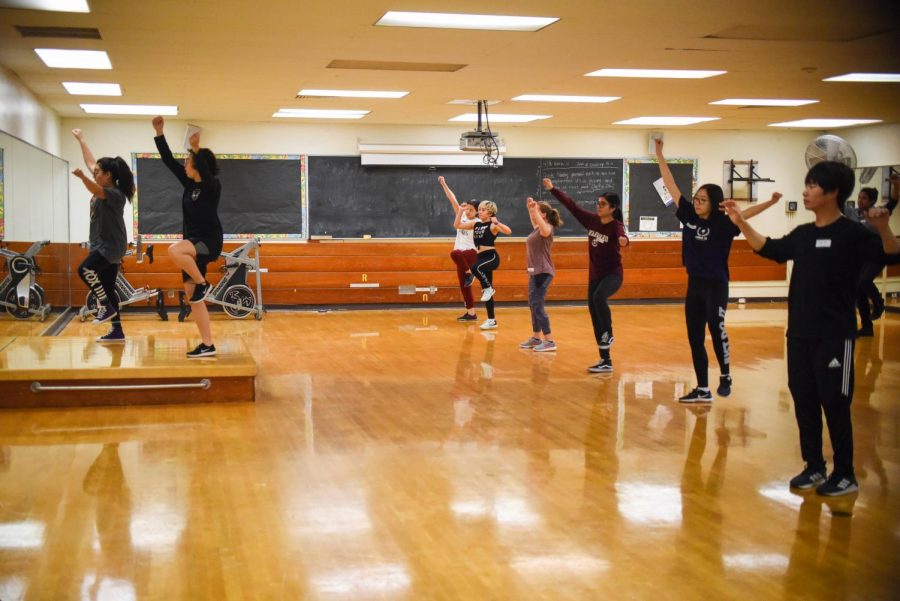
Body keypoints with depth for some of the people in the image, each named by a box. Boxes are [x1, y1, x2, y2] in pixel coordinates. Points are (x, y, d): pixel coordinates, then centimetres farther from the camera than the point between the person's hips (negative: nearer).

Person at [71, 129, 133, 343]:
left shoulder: (115, 194, -16)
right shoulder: (105, 189, 10)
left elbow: (96, 190, -37)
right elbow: (90, 162, 19)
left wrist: (82, 177, -53)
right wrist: (81, 140, 25)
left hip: (111, 246, -10)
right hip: (104, 245, 10)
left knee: (85, 269, -26)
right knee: (107, 288, 9)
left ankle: (106, 307, -15)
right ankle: (117, 331, 13)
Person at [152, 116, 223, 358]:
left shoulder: (213, 186, -9)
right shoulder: (189, 183, 9)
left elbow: (205, 172, -32)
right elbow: (169, 161, 8)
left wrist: (197, 149, -38)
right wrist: (159, 134, 2)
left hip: (210, 242, -8)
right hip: (193, 243, 8)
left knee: (174, 250, -36)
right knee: (192, 296, 4)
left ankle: (203, 283, -13)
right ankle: (207, 345, 7)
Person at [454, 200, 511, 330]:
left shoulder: (492, 225, -7)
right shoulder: (476, 224, 13)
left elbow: (508, 231, -23)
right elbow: (457, 225, 14)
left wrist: (496, 223, -35)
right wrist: (460, 211, 5)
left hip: (491, 257, -7)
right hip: (481, 258, 7)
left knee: (475, 267, -37)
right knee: (486, 291, 9)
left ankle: (488, 288, -13)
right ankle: (491, 320, 16)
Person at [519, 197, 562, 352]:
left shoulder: (547, 228, -15)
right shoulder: (537, 228, 11)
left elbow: (545, 230, -40)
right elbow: (534, 222, 35)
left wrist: (535, 210, -39)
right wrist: (529, 208, 23)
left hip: (542, 273, -10)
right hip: (535, 272, 10)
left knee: (537, 306, -10)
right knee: (533, 305, 15)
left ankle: (549, 341, -8)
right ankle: (536, 338, 24)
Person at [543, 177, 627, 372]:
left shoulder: (616, 226, -16)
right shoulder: (591, 220, 0)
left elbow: (622, 237, -38)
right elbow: (571, 205, 5)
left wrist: (623, 240, -62)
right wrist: (553, 189, 4)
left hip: (613, 274, -7)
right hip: (594, 275, 7)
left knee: (599, 298, -37)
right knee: (595, 318, 6)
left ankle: (609, 334, -14)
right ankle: (605, 361, 14)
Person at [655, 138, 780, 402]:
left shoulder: (723, 224, -10)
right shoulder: (688, 216, 2)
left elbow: (746, 213, -25)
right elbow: (670, 185, 4)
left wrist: (770, 202, -42)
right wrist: (659, 154, 3)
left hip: (716, 286, -5)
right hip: (694, 285, 5)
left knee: (715, 328, -21)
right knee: (695, 338, 6)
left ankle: (725, 376, 2)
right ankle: (702, 390, 14)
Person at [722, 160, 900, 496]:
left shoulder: (852, 233, -11)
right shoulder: (803, 234, 8)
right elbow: (769, 249, 21)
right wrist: (741, 223, 14)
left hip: (835, 337, -7)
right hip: (799, 335, 7)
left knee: (835, 405, 0)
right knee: (804, 402, 11)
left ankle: (845, 475, 13)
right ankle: (814, 467, 24)